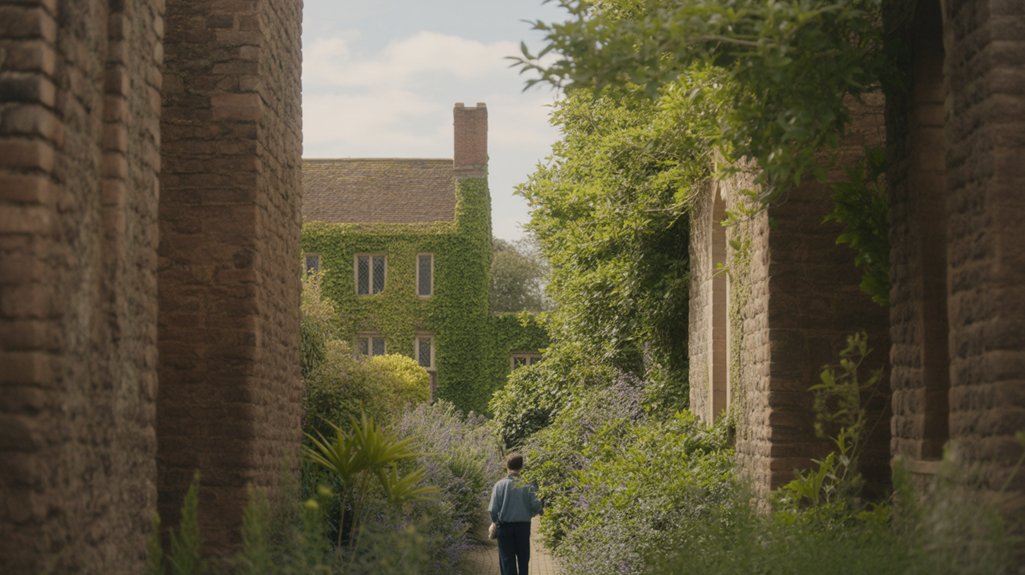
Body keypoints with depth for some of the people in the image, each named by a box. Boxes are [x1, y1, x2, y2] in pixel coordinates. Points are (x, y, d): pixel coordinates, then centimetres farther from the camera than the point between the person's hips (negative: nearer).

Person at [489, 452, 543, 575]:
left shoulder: (500, 484, -8)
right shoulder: (527, 484, -6)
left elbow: (493, 509, -11)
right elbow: (535, 505, -11)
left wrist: (495, 521, 8)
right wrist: (531, 513, 12)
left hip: (505, 526, -1)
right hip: (524, 525, 1)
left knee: (507, 560, 7)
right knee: (523, 559, 14)